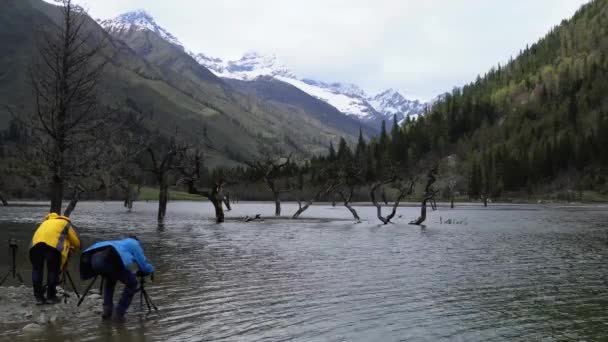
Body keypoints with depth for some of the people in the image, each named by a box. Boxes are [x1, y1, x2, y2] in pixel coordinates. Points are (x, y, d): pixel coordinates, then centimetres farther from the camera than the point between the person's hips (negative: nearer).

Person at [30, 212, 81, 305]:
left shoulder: (46, 222, 42)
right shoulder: (66, 223, 30)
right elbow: (77, 242, 25)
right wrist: (71, 249, 46)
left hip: (35, 243, 4)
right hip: (53, 243, -3)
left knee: (37, 270, 13)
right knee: (53, 271, 7)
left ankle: (38, 297, 13)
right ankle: (51, 297, 11)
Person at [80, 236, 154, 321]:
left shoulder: (119, 242, 45)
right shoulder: (134, 243, 28)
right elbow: (144, 266, 25)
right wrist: (151, 268, 47)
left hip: (94, 258, 7)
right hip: (110, 259, -7)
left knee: (110, 279, 37)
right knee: (132, 283, 15)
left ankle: (107, 310, 25)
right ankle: (119, 313, 10)